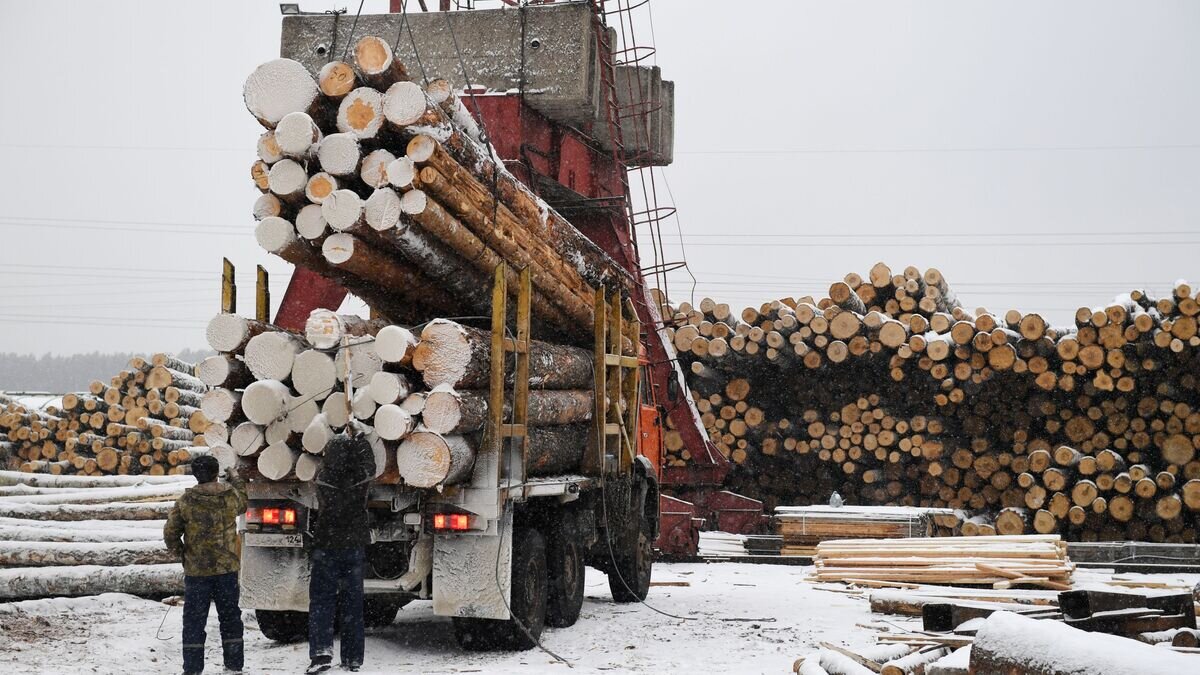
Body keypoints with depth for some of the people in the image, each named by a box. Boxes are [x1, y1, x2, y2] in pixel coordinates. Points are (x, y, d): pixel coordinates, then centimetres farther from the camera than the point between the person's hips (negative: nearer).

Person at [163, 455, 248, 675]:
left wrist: (181, 553, 11)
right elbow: (243, 503, 19)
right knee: (230, 616, 13)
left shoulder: (186, 501, -10)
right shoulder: (231, 496, -6)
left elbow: (170, 533, -5)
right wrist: (235, 479, 33)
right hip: (227, 567, 2)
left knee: (194, 619, 5)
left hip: (196, 569, -2)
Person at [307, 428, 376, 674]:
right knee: (352, 602, 9)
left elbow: (331, 464, 12)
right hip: (355, 545, 2)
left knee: (321, 599, 3)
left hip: (326, 545, -2)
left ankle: (321, 651, -14)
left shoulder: (323, 479, -10)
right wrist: (357, 437, 21)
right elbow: (367, 462, 11)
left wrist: (346, 437, 22)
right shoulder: (361, 478, -10)